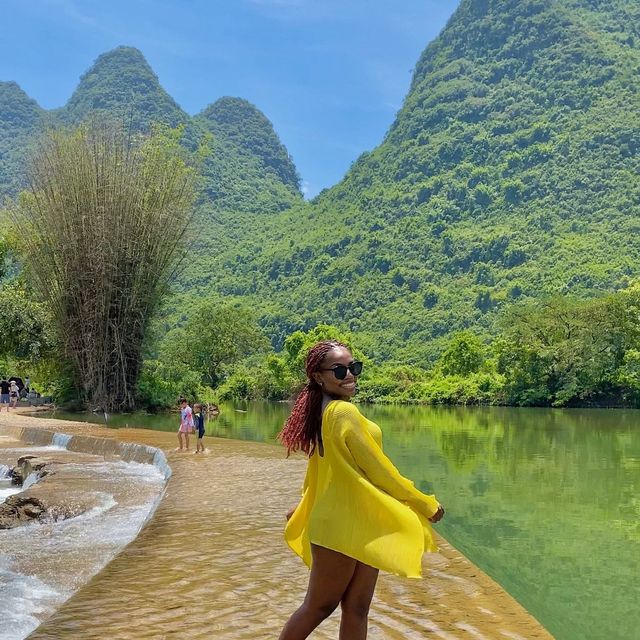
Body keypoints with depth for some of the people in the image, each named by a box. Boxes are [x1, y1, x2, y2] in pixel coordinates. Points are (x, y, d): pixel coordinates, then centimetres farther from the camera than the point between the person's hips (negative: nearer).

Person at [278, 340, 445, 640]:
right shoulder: (345, 412, -20)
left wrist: (305, 506, 32)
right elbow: (377, 469, -17)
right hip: (343, 526, -9)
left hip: (361, 525, 9)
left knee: (357, 608, 12)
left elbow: (319, 466, 18)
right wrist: (426, 505, -7)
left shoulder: (324, 412, 7)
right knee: (319, 606, 6)